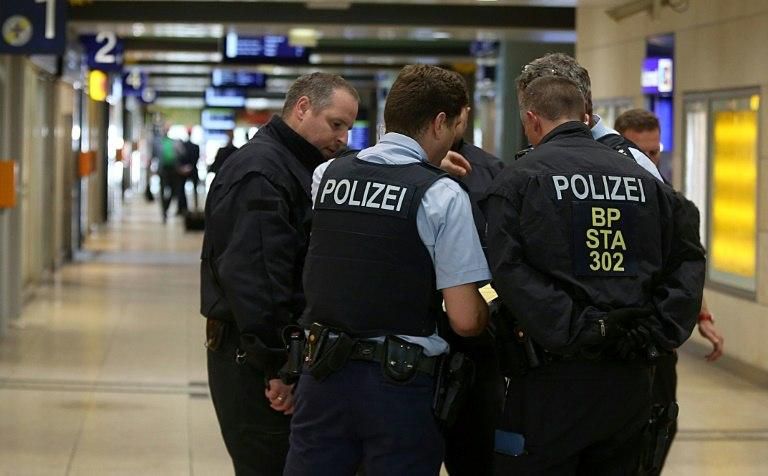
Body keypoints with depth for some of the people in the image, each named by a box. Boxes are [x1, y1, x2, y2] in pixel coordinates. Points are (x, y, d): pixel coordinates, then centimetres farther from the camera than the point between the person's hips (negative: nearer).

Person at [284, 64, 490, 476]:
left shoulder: (329, 175, 4)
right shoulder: (442, 195, -11)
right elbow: (465, 320, -15)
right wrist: (490, 309, 10)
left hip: (323, 371, 4)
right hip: (400, 381, -4)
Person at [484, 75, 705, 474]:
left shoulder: (518, 179, -3)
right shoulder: (642, 179, 10)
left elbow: (508, 271, -15)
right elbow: (687, 260, 6)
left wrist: (572, 332, -16)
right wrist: (661, 333, 1)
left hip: (554, 378, -5)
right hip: (630, 381, 5)